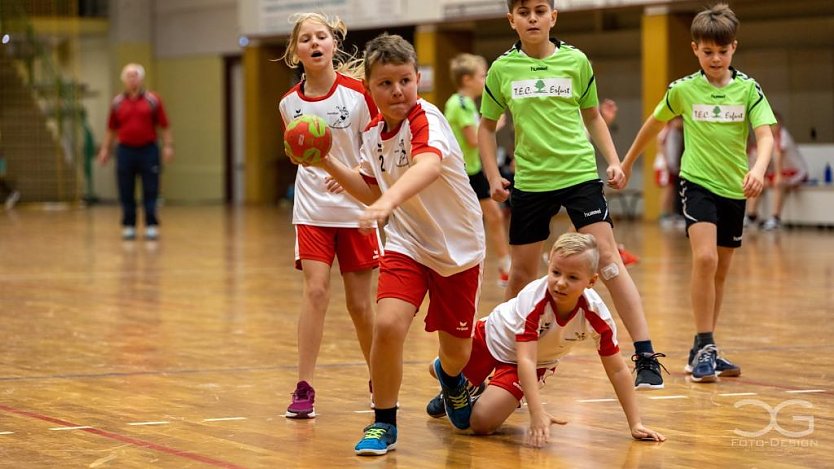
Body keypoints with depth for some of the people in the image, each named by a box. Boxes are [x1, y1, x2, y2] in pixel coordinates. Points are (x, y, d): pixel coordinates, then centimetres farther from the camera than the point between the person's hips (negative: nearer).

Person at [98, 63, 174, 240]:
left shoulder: (153, 100, 2)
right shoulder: (117, 103, 8)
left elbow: (164, 126, 2)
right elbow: (111, 129, 13)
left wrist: (168, 146, -6)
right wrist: (105, 148, 8)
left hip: (148, 150, -2)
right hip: (125, 150, 2)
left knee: (150, 191, -2)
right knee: (126, 192, 4)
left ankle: (151, 226, 2)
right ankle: (128, 226, 12)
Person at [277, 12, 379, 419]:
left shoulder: (358, 93, -10)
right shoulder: (289, 103, 0)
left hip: (356, 209, -2)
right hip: (312, 211, 2)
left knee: (359, 303, 5)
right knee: (315, 291, -12)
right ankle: (304, 389, -8)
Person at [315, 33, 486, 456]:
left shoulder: (426, 119, -23)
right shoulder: (373, 133, -2)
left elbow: (429, 165, -45)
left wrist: (388, 202, -62)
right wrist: (329, 164, -4)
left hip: (458, 246, -3)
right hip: (406, 243, 3)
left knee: (457, 351, 10)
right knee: (388, 324, -23)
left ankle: (449, 376, 50)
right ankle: (383, 424, -6)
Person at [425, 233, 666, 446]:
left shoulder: (596, 316, -31)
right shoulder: (533, 300, -41)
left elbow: (617, 370, -20)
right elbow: (525, 360, -44)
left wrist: (635, 424, -22)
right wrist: (538, 413, -54)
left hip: (539, 362, 1)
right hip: (495, 336, -1)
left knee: (482, 422, -15)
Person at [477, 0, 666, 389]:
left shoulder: (576, 61, 1)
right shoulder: (501, 70, 2)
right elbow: (487, 126, 14)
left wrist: (613, 161, 4)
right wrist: (493, 176, 4)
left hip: (580, 174, -1)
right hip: (529, 181, 2)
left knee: (608, 261, -12)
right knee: (521, 275, 11)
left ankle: (646, 357, -11)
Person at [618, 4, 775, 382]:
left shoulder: (748, 89, -2)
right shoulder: (683, 90, -1)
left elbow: (765, 135, -12)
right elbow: (654, 124, 15)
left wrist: (758, 169, -32)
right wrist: (627, 163, 22)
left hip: (735, 190, 2)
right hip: (698, 183, -2)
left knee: (720, 271, 11)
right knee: (705, 259, -23)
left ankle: (704, 351, 23)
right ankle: (704, 347, -18)